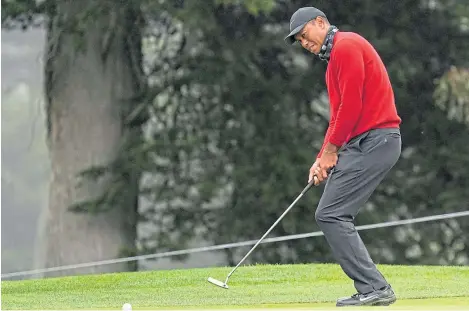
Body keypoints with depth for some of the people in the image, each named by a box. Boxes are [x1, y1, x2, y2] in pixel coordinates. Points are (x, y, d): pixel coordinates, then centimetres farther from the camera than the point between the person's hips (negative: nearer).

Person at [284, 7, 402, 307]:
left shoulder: (346, 45, -8)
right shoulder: (333, 58, 24)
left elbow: (351, 104, -15)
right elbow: (338, 116, 25)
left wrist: (330, 149, -9)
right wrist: (322, 158, 15)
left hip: (374, 140, -10)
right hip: (363, 144, 10)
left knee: (330, 215, -13)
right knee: (337, 216, 8)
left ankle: (374, 288, -15)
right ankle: (372, 290, 5)